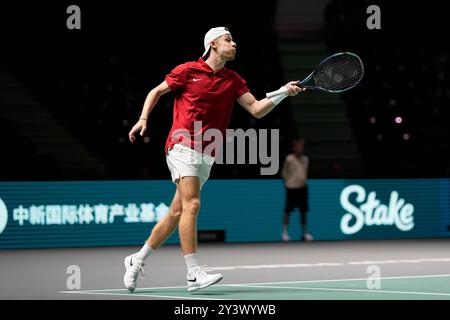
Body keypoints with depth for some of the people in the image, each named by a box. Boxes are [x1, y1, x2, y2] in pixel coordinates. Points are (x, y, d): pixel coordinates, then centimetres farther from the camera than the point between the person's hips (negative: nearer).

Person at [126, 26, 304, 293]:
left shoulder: (233, 80, 11)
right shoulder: (188, 70, 0)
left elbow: (256, 109, 4)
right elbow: (156, 92, 11)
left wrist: (283, 93, -10)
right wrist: (143, 118, -2)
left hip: (206, 157, 6)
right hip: (183, 146, -6)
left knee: (176, 214, 9)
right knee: (192, 204, -19)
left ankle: (137, 261, 24)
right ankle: (194, 274, -23)